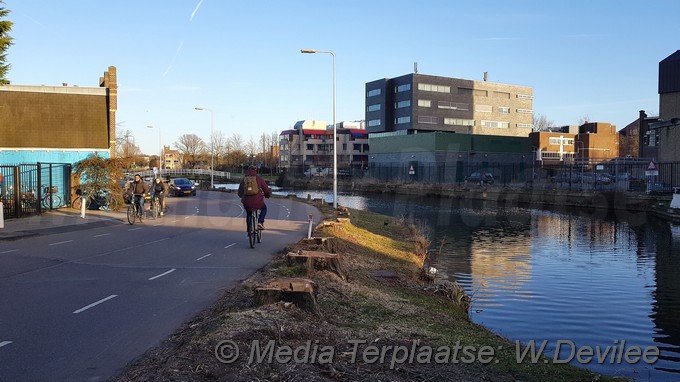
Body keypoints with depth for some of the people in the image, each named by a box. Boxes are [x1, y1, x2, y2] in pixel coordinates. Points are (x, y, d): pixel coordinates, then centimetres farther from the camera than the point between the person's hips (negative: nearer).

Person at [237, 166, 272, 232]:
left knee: (248, 214, 32)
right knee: (264, 208, 30)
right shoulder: (259, 178, 0)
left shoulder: (243, 180, 8)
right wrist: (268, 195, 26)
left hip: (247, 204, 3)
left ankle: (249, 229, 34)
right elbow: (267, 190, 2)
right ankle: (260, 223, 10)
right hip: (258, 203, -3)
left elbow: (240, 193, 17)